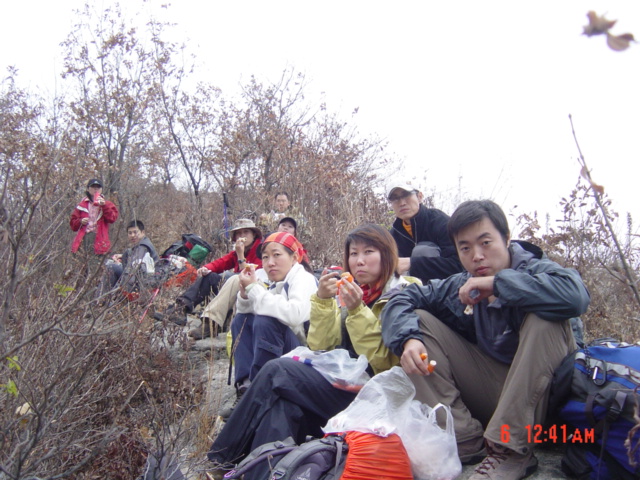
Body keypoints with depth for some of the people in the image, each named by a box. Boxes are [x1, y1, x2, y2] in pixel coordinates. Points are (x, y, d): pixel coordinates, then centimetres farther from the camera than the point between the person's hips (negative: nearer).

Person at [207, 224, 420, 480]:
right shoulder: (352, 292, 12)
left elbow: (380, 363, -15)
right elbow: (320, 345, 5)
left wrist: (357, 310, -24)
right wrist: (322, 300, -10)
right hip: (343, 381, 6)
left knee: (275, 372, -18)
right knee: (281, 405, -24)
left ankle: (226, 456, -6)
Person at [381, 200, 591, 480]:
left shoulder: (533, 271, -13)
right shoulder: (458, 287, -2)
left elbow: (575, 295, -35)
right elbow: (400, 302, -2)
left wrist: (497, 283, -29)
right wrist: (409, 339, -23)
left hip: (543, 397, -3)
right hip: (489, 397, 4)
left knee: (544, 318, -30)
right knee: (418, 320, -8)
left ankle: (510, 450, -26)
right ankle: (463, 439, -17)